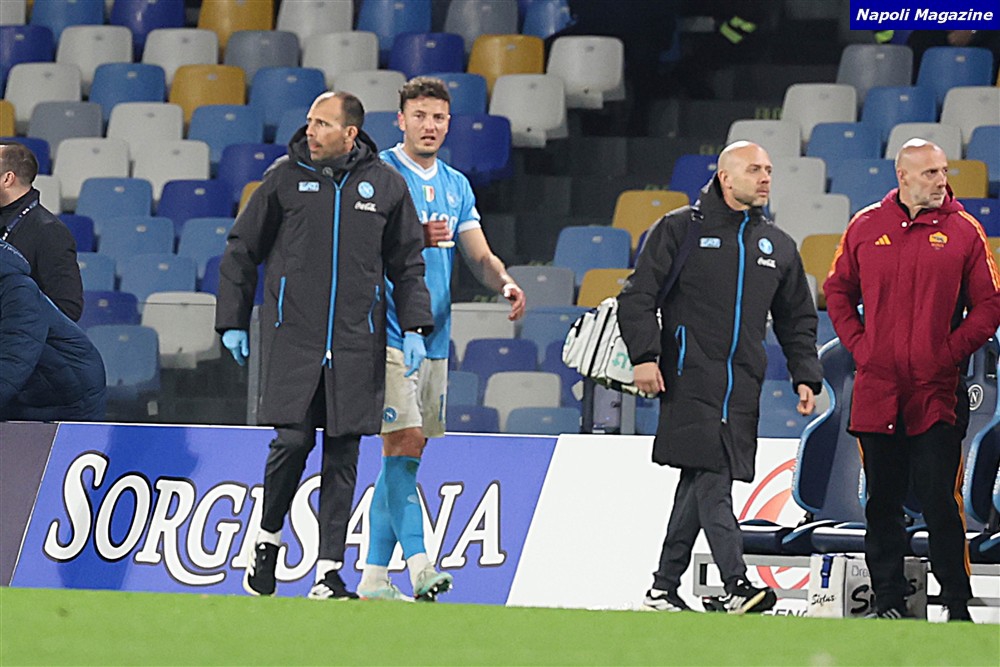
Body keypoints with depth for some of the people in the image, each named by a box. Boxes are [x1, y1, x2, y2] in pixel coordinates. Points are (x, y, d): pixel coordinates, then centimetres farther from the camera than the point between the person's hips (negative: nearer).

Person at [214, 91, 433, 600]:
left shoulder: (385, 185, 6)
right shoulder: (285, 177, 3)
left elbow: (407, 264, 14)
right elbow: (241, 250, 10)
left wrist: (414, 328, 3)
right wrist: (232, 321, 6)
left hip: (357, 343, 1)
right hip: (292, 337, -1)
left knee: (343, 455, 1)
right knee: (293, 440, -11)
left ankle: (328, 573, 3)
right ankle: (267, 537, 14)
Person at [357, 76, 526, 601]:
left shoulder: (457, 186, 16)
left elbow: (478, 255, 14)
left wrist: (505, 282, -7)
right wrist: (416, 238, -25)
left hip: (434, 337, 7)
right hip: (388, 333, -7)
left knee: (407, 455, 6)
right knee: (404, 443, -15)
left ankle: (374, 575, 10)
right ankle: (417, 562, -21)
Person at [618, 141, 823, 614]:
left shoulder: (778, 247, 17)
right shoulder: (681, 229, 2)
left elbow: (797, 320, 23)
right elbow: (638, 296, -1)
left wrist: (806, 377, 11)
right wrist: (644, 355, -12)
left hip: (742, 389, 5)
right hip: (690, 379, -5)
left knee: (698, 484, 8)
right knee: (711, 480, -15)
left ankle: (664, 589, 14)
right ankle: (736, 586, -23)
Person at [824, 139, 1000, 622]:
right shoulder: (866, 228, 7)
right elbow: (838, 291, 17)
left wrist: (950, 352, -6)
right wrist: (858, 345, 5)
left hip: (936, 392, -2)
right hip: (877, 391, 2)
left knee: (940, 500, -6)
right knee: (883, 500, 8)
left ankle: (957, 602, -1)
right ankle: (888, 598, 16)